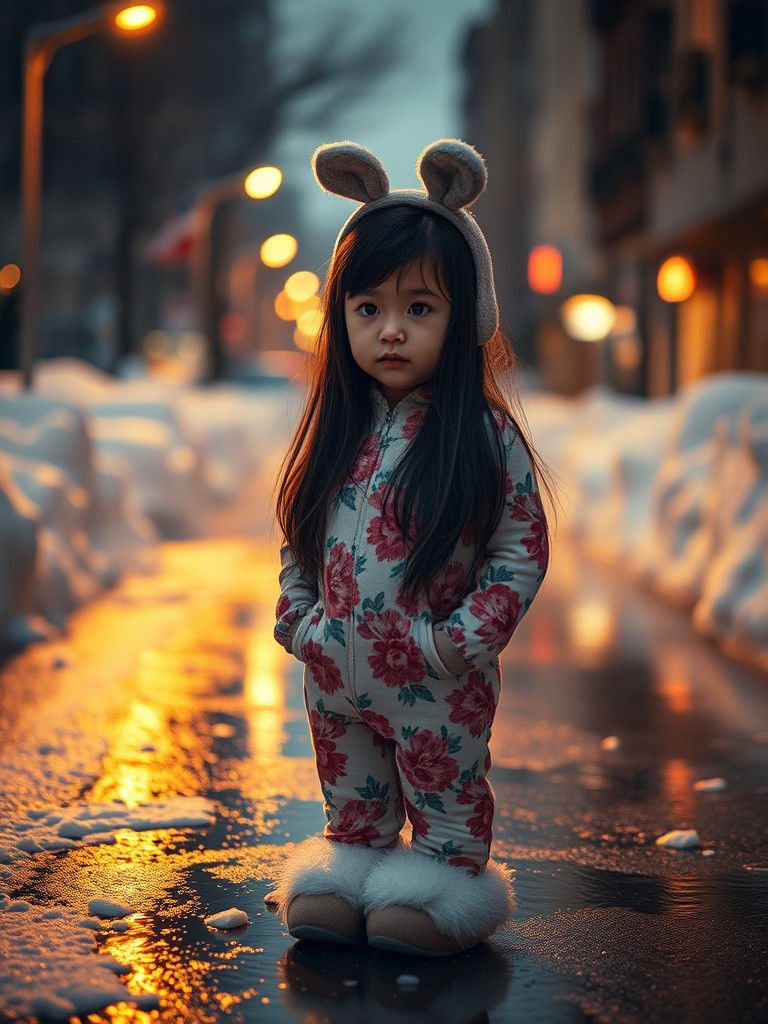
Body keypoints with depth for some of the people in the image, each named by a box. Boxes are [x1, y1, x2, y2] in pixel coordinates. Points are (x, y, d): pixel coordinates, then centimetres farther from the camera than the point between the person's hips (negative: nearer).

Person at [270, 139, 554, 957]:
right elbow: (299, 537, 10)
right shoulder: (338, 434, 0)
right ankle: (349, 870, 40)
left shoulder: (484, 439, -13)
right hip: (335, 674, 4)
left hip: (437, 684, -4)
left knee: (445, 800, 13)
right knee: (351, 806, 21)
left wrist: (466, 637, -16)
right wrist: (298, 617, 1)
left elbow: (523, 549, -11)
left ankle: (446, 888, 31)